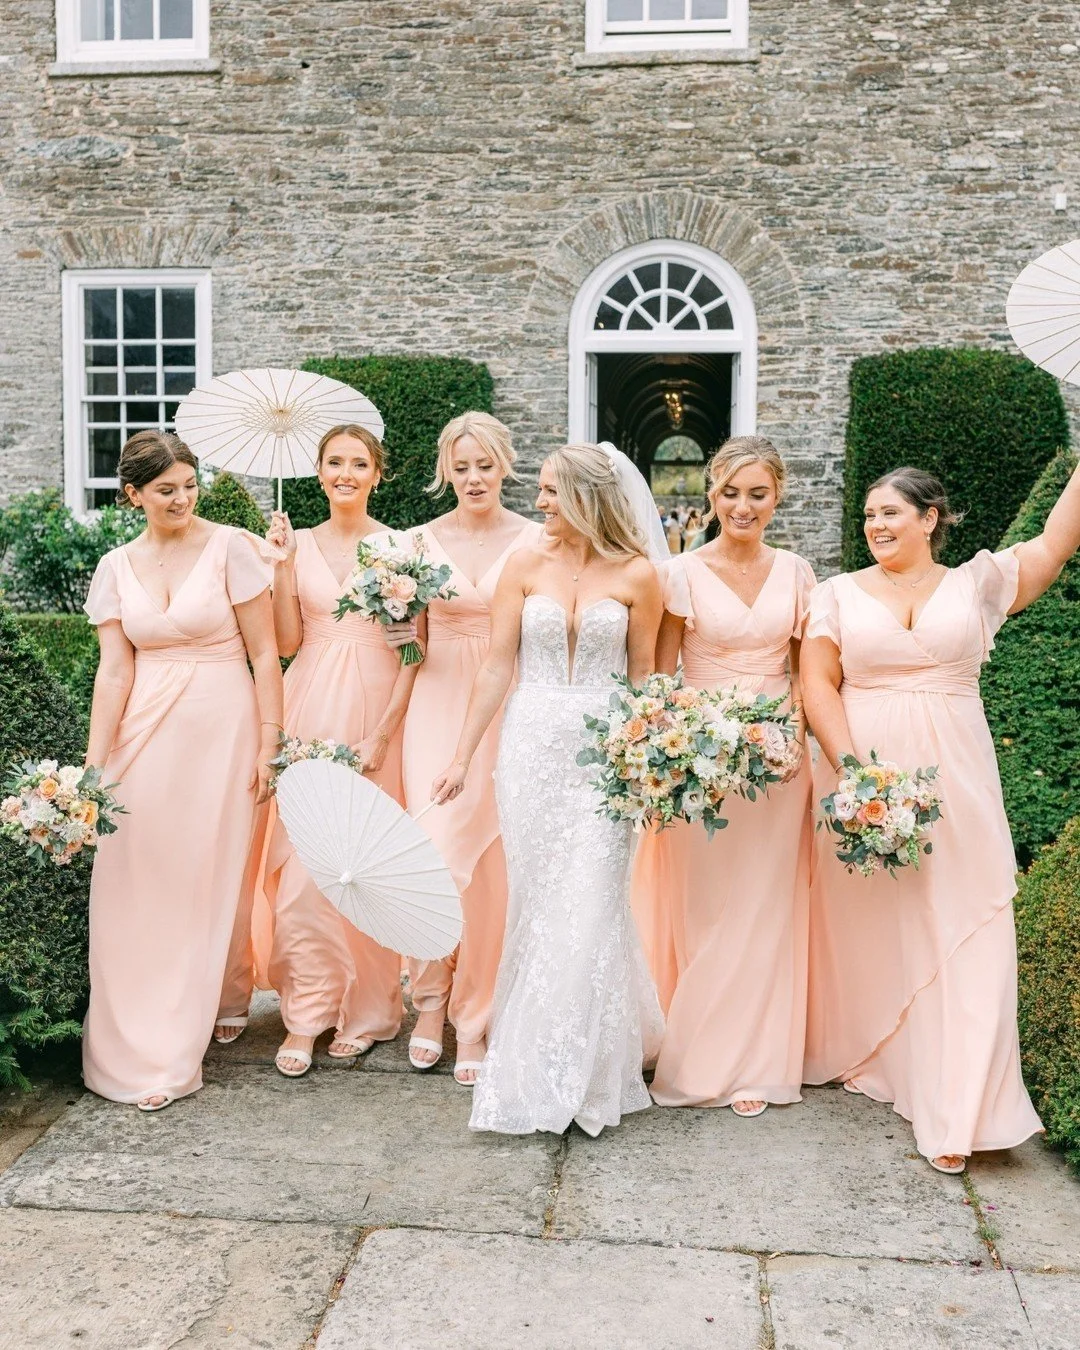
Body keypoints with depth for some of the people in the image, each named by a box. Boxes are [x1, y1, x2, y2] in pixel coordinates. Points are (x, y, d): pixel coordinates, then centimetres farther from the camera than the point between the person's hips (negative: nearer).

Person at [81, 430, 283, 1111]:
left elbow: (265, 654, -4)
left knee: (204, 887, 2)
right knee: (133, 888, 3)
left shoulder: (231, 548, -5)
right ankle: (134, 1047, 19)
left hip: (221, 732, -3)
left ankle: (175, 1052, 15)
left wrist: (270, 744, -7)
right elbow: (115, 671, 3)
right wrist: (94, 766, -4)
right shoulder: (117, 568, 7)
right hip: (146, 736, 3)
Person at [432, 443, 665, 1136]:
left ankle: (578, 1072, 14)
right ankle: (536, 1060, 24)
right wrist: (462, 757, 3)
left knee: (589, 907, -2)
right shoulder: (526, 564, 2)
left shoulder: (636, 574, -2)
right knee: (536, 904, 7)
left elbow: (641, 679, 4)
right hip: (532, 745, 2)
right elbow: (498, 666, 3)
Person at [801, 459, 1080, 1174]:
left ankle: (954, 1113, 0)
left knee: (959, 931, -4)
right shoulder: (840, 593, 7)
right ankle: (857, 1054, 29)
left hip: (954, 781, 0)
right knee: (863, 922, 7)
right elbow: (818, 685, 0)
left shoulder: (977, 583, 9)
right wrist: (849, 768, -12)